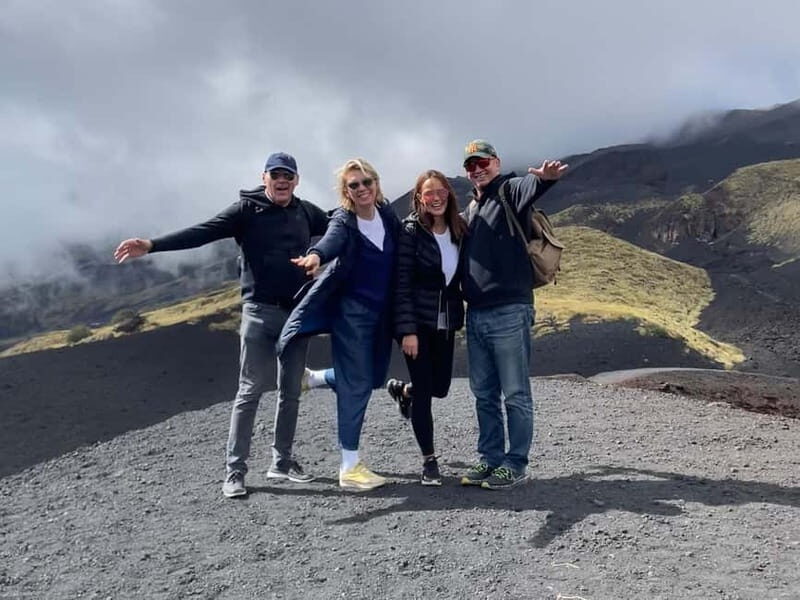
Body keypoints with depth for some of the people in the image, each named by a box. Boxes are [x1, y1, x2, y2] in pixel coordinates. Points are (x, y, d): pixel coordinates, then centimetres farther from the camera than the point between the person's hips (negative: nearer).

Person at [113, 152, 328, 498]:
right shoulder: (247, 210, -4)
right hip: (260, 312, -4)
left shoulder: (307, 213, 9)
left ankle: (282, 462, 22)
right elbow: (202, 232, -14)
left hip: (298, 313, 5)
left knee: (290, 392, 10)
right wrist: (152, 245, -25)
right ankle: (235, 471, 3)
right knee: (250, 391, -4)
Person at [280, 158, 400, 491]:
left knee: (373, 378, 15)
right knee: (356, 384, -6)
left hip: (381, 312, 7)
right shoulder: (344, 221, -11)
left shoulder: (387, 215, 5)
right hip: (352, 311, -7)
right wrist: (315, 255, -55)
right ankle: (350, 468, 1)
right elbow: (331, 241, -33)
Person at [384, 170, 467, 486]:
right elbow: (402, 283, -14)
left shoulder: (458, 230, 5)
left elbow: (460, 276, 12)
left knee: (440, 387, 12)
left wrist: (460, 316, 5)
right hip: (418, 322, -5)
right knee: (424, 391, -1)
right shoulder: (410, 230, -11)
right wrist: (408, 330, -17)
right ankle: (429, 460, 13)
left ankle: (401, 389, 45)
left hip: (446, 322, 6)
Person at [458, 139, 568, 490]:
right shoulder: (472, 208, 20)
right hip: (476, 314, 8)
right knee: (484, 393, 13)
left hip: (509, 313, -8)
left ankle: (515, 463, 9)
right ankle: (490, 458, 23)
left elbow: (528, 188, -29)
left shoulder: (509, 190, -3)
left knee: (515, 393, 0)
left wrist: (542, 178, -52)